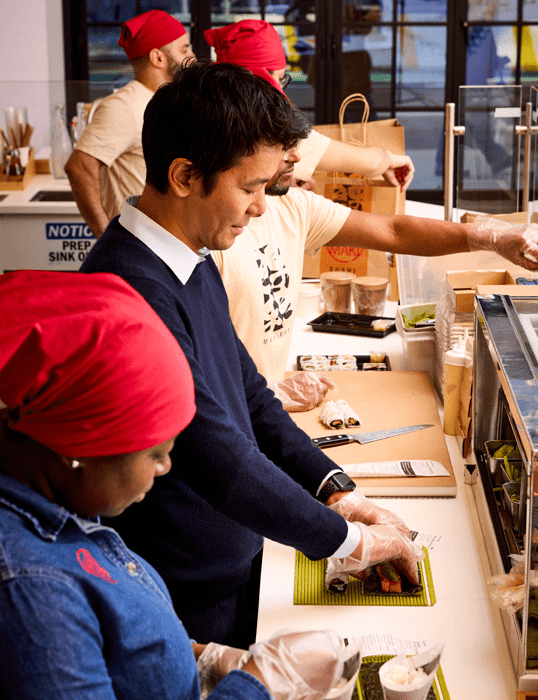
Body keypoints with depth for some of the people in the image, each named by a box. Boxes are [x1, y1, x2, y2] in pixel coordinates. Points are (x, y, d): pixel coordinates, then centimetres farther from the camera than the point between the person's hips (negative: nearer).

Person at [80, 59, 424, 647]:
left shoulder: (193, 264, 4)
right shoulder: (132, 294, -29)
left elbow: (248, 395, 11)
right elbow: (220, 460, -28)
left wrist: (338, 490, 0)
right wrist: (349, 539, -17)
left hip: (235, 568, 9)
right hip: (185, 606, -9)